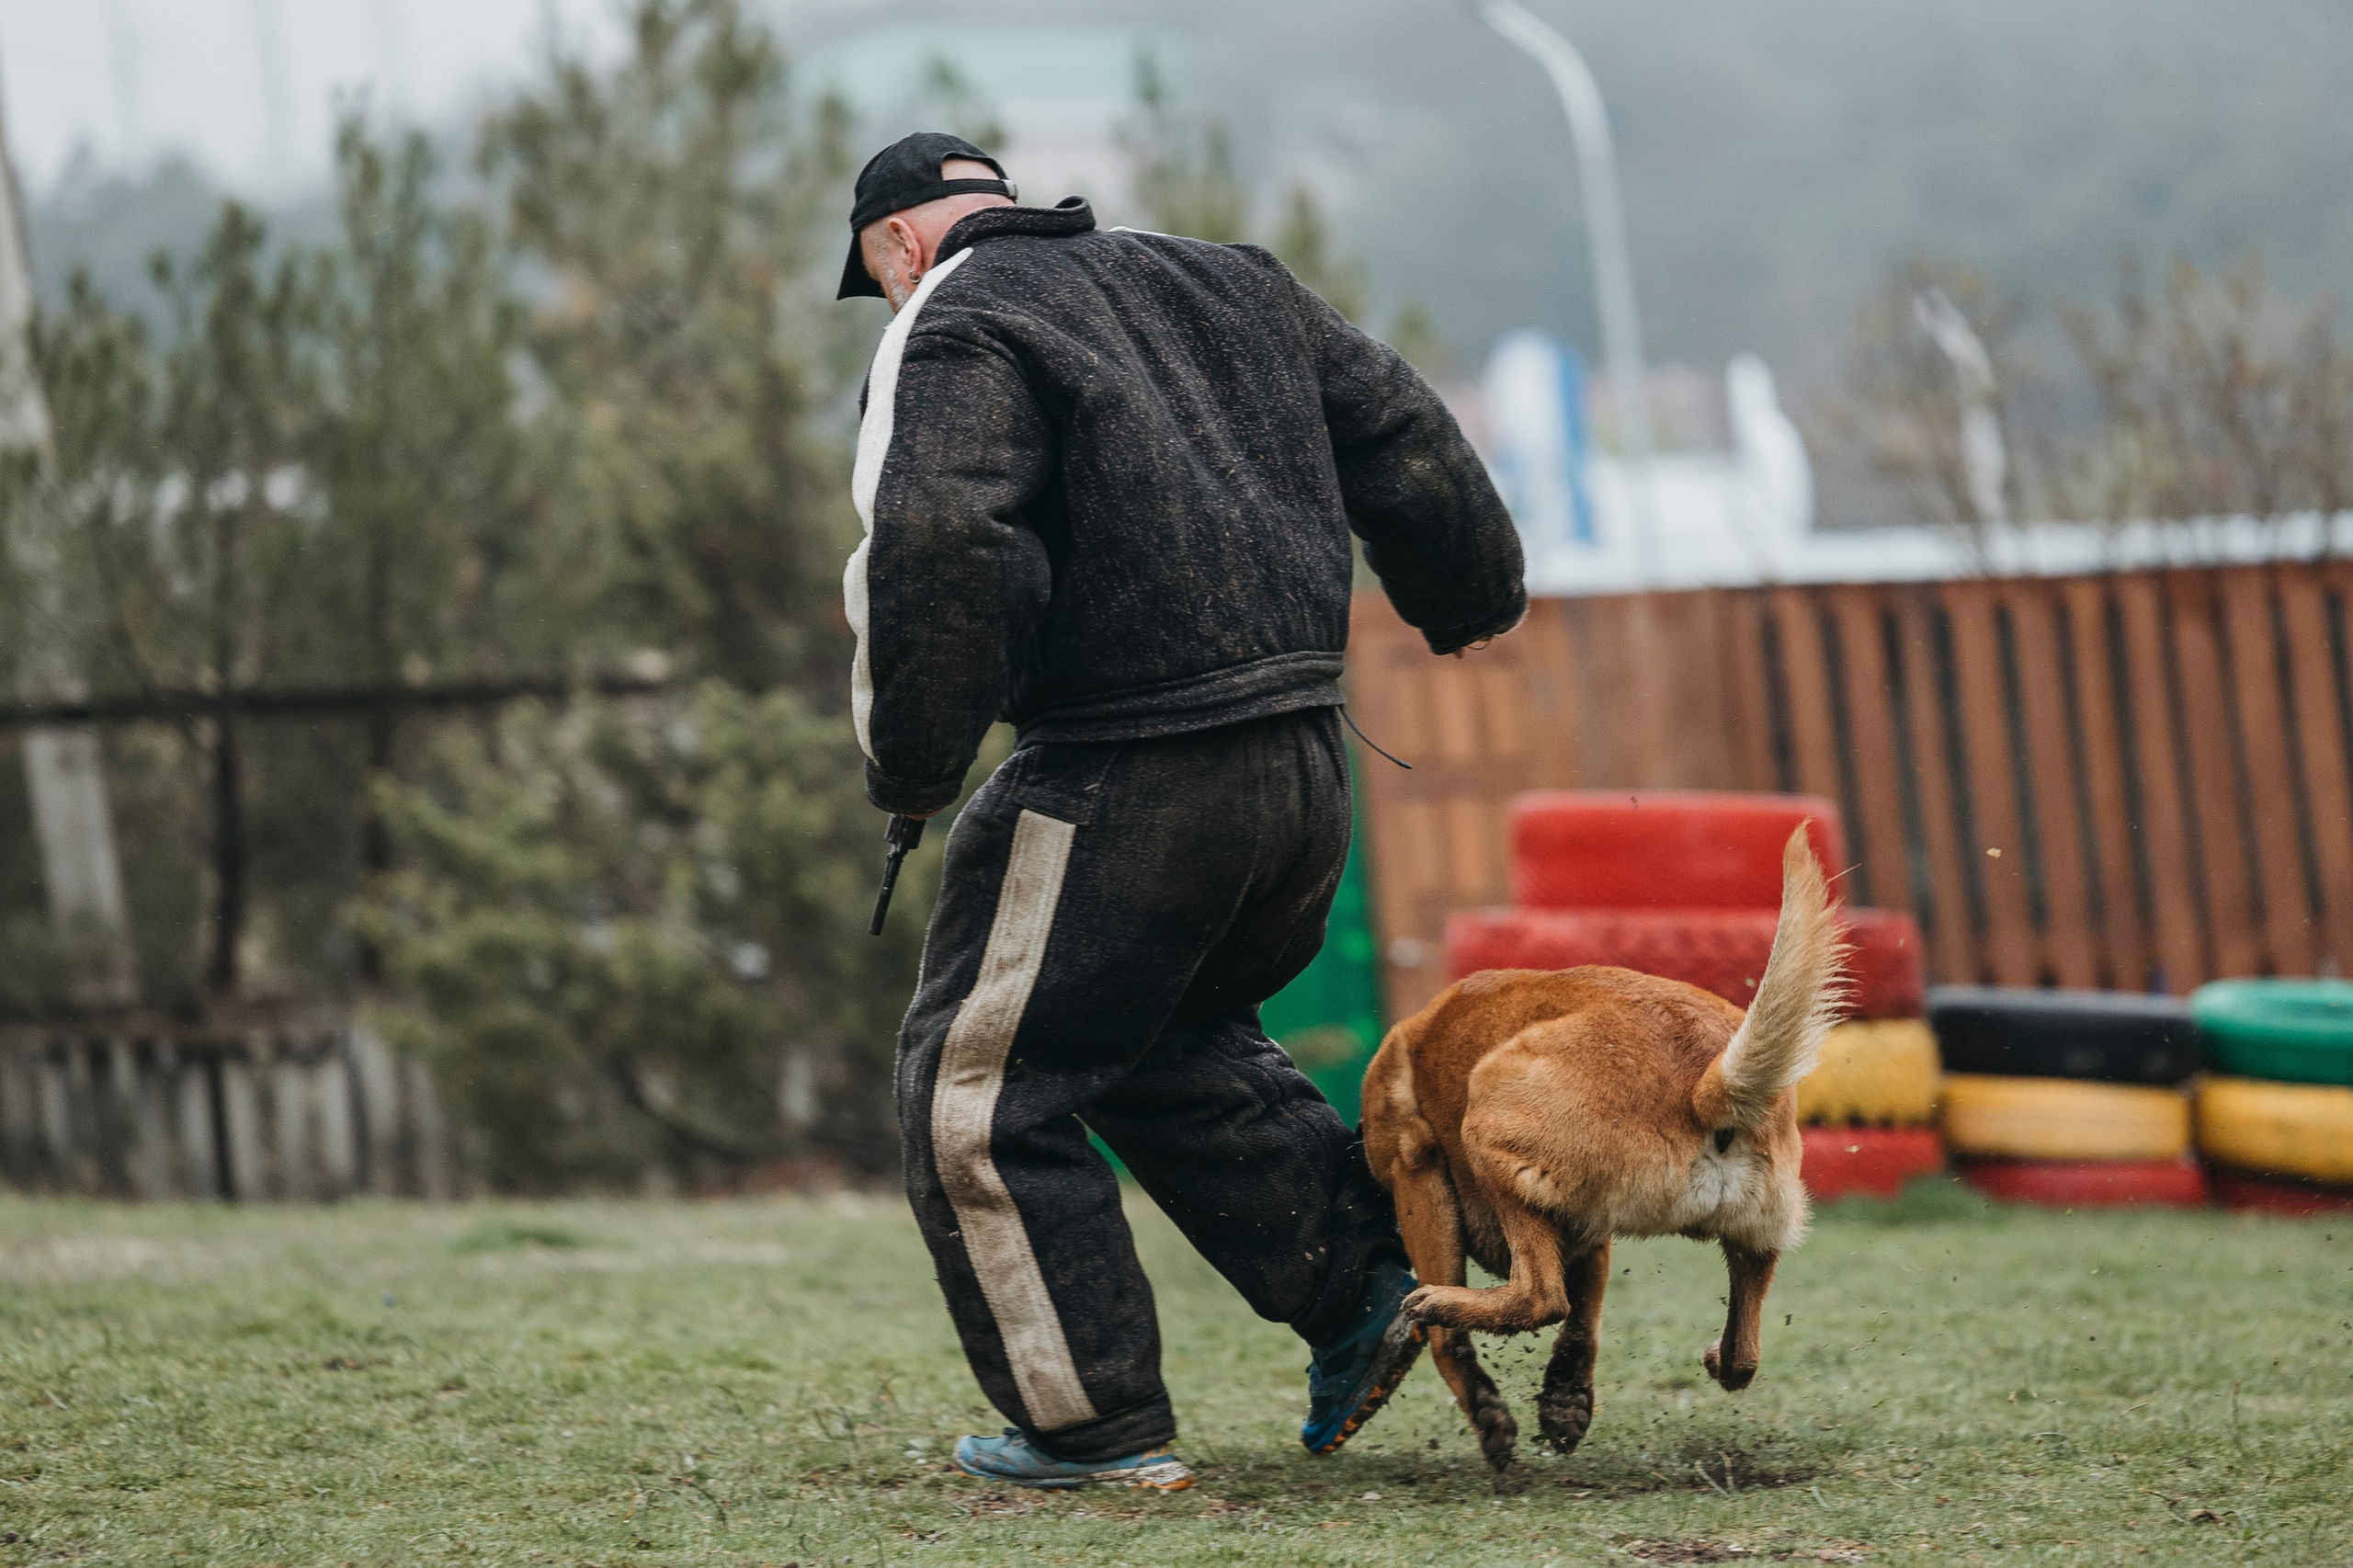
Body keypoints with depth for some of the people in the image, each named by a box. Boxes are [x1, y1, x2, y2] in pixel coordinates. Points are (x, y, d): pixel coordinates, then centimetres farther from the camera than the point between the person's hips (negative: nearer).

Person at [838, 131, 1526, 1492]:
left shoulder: (957, 331, -6)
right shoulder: (1227, 283, 17)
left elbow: (934, 547, -23)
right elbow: (1404, 436, 20)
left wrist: (913, 763, -14)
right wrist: (1471, 599, 35)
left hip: (1126, 789, -8)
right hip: (1308, 766, 8)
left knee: (981, 1086, 4)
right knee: (1169, 1044, 28)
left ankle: (1098, 1425, 6)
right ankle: (1365, 1269, 17)